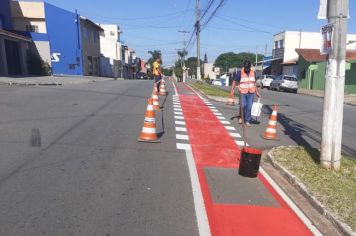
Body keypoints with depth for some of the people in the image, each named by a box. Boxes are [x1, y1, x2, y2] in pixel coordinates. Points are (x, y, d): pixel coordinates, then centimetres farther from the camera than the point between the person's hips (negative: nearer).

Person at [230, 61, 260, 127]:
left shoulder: (253, 72, 7)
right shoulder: (240, 73, -7)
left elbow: (254, 83, 16)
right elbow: (234, 82, -7)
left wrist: (257, 92, 15)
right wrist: (232, 90, -18)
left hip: (251, 93, 3)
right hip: (243, 92, -3)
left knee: (249, 107, 1)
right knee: (243, 106, -9)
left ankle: (247, 121, 12)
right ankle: (241, 117, 19)